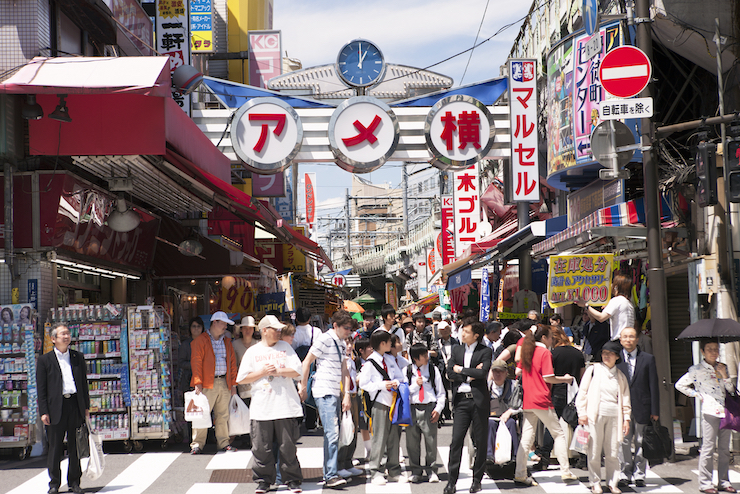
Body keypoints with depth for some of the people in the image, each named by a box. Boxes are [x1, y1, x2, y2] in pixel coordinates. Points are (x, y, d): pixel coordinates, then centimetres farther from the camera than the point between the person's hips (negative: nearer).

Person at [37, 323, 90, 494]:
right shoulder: (45, 360, 3)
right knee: (55, 447, 1)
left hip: (75, 405, 3)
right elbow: (41, 388, 0)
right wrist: (44, 411, -7)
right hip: (56, 407, -3)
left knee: (75, 446, 5)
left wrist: (86, 407, 10)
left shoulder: (78, 357, 13)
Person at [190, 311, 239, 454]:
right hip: (207, 384, -5)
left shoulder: (227, 342, 17)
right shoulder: (200, 340, -1)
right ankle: (197, 445, 1)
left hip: (224, 383, 5)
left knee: (223, 415, 8)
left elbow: (232, 362, 18)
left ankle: (223, 443, 15)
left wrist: (233, 384, 12)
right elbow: (196, 362, -6)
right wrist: (197, 383, -13)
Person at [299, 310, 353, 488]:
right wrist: (303, 388, -3)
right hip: (324, 393, -9)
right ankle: (331, 475, -16)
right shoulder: (325, 339, -8)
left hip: (335, 393, 9)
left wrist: (346, 394, 10)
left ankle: (329, 474, 17)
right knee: (332, 433, -15)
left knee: (333, 434, 10)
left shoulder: (342, 344, 17)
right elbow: (307, 362, -6)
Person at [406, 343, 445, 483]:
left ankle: (431, 470, 13)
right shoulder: (407, 371, 6)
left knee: (431, 441, 0)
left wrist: (438, 409, -3)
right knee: (412, 442, 4)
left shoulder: (433, 370, 5)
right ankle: (415, 471, 16)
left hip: (429, 408, -1)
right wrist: (415, 385, -8)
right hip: (412, 409, 1)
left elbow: (441, 392, 8)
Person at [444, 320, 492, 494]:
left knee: (480, 441, 4)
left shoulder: (485, 351, 0)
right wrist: (470, 375, -9)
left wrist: (461, 370, -7)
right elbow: (450, 372, 2)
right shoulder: (456, 350, 12)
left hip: (479, 400, -2)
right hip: (461, 400, 2)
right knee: (456, 440, -4)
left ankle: (477, 479, 15)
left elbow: (483, 372, -15)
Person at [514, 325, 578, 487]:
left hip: (527, 400, 7)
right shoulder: (545, 352, -9)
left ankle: (520, 474, 1)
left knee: (527, 437, 6)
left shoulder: (527, 351, 12)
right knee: (558, 434, 5)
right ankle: (565, 472, 5)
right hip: (542, 400, -7)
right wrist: (565, 379, 1)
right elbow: (548, 378, -13)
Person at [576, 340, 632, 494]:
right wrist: (582, 413, -3)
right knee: (594, 451, -1)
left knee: (613, 452, 2)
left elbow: (625, 398, 17)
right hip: (595, 415, -2)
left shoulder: (620, 375, 14)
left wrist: (626, 418, 9)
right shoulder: (594, 370, 5)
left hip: (614, 416, 2)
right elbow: (582, 392, 4)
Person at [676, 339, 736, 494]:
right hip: (710, 411, -5)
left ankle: (724, 481, 15)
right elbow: (680, 385, 3)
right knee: (708, 448, -6)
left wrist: (725, 376, -4)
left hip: (725, 411, 5)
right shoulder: (697, 370, -1)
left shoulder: (722, 368, 14)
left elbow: (731, 390, 12)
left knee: (724, 448, 8)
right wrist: (698, 395, -1)